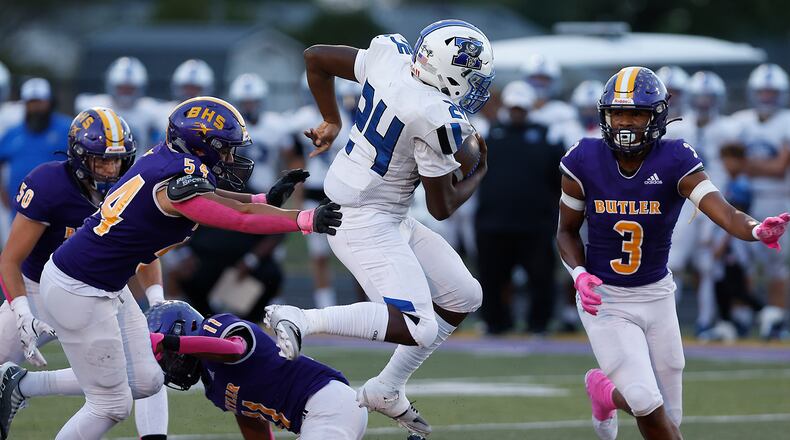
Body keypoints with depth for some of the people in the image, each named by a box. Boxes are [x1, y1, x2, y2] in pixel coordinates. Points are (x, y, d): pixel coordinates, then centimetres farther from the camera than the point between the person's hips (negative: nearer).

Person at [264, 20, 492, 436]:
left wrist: (331, 121, 25)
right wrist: (479, 172, 6)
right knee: (418, 329, -20)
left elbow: (315, 57, 12)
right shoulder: (437, 119, -25)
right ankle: (301, 320, -18)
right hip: (365, 224, -10)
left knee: (463, 298, 14)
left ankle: (386, 390, 19)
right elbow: (442, 206, -13)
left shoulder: (389, 56, -3)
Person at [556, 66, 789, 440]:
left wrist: (757, 230, -50)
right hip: (604, 299, -2)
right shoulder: (585, 163, -11)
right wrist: (579, 274, -16)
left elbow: (726, 215, -28)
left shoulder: (674, 163, -15)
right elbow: (567, 231, 4)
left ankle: (606, 393, 39)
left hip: (656, 296, 2)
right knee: (648, 405, -18)